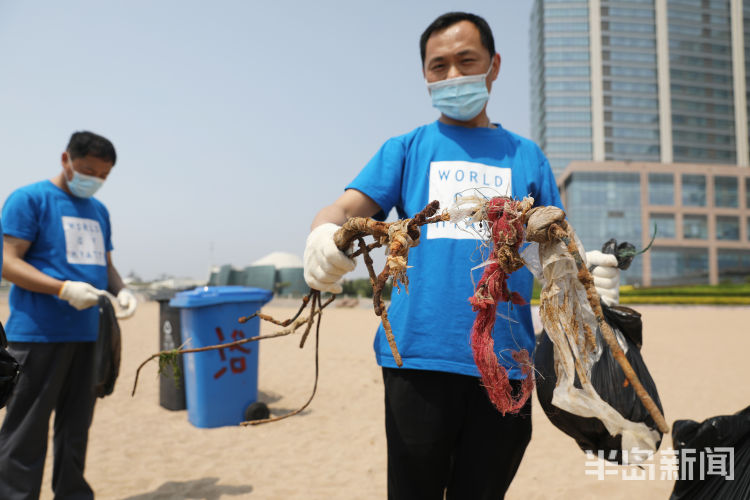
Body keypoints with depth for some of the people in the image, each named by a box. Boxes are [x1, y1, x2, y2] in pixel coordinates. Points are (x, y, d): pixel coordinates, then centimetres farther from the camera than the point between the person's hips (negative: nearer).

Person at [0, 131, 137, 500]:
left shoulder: (98, 211, 17)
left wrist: (121, 291, 0)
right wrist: (64, 289, -23)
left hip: (88, 333, 7)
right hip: (39, 333, -7)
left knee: (76, 425, 15)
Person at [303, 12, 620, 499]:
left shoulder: (525, 155, 15)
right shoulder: (406, 149, 12)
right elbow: (346, 208, -1)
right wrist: (325, 233, -25)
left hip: (504, 360, 2)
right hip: (419, 353, -1)